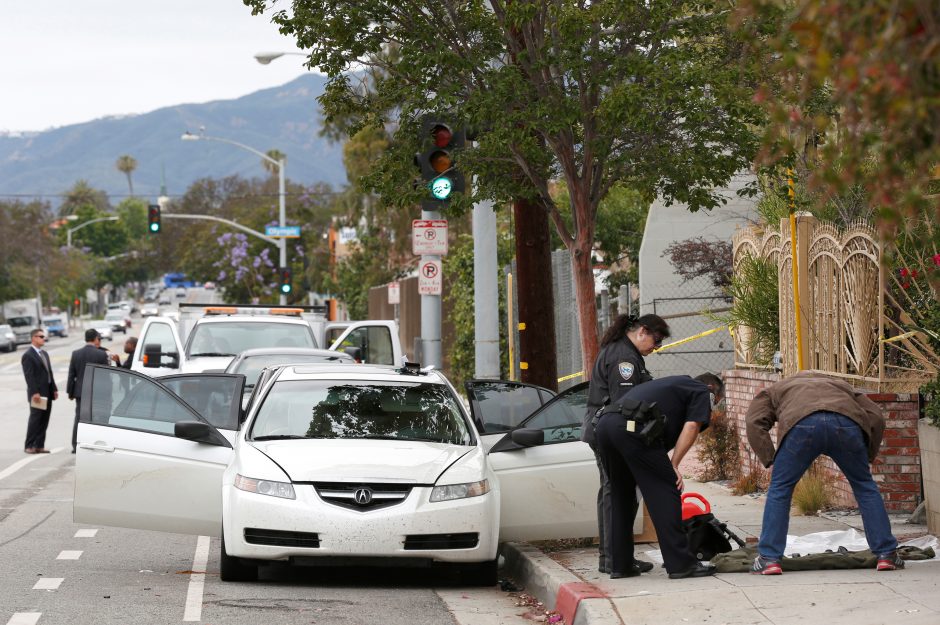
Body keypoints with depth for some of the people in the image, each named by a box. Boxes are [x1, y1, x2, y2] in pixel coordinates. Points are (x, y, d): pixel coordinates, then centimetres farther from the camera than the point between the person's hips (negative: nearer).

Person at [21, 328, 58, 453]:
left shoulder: (44, 354, 17)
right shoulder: (28, 356, -10)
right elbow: (29, 376, -16)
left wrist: (54, 389, 12)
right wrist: (34, 393, -22)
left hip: (47, 393, 8)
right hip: (37, 394, -8)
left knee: (44, 421, 7)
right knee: (35, 419, -4)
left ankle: (39, 445, 11)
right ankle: (29, 446, 2)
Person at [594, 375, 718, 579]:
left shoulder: (673, 385, 39)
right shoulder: (702, 392, 18)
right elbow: (691, 427, 1)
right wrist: (674, 466, 4)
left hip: (603, 424, 8)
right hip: (632, 427, -8)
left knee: (621, 497, 20)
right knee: (665, 493, 0)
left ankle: (620, 565, 22)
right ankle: (680, 564, -1)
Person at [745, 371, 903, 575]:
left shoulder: (775, 391, 40)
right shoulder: (839, 385, 44)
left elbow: (754, 422, 20)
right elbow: (876, 417, 29)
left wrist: (770, 461, 18)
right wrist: (867, 457, 35)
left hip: (802, 424, -2)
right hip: (847, 423, 2)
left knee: (780, 489, 15)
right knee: (865, 487, 20)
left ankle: (769, 559, 11)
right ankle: (887, 554, 19)